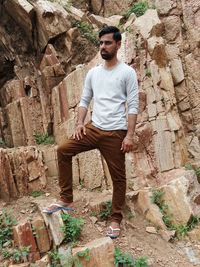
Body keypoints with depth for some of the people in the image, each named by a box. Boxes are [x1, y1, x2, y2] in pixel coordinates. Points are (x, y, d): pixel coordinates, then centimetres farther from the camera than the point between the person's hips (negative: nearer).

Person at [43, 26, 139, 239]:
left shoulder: (127, 72, -4)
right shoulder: (93, 73, 12)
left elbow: (133, 106, -8)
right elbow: (84, 100, 15)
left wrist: (129, 135, -14)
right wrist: (79, 123, 0)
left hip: (115, 133, -5)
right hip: (93, 128, 5)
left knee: (118, 176, 4)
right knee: (63, 150, -3)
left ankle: (115, 219, 22)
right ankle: (66, 200, 8)